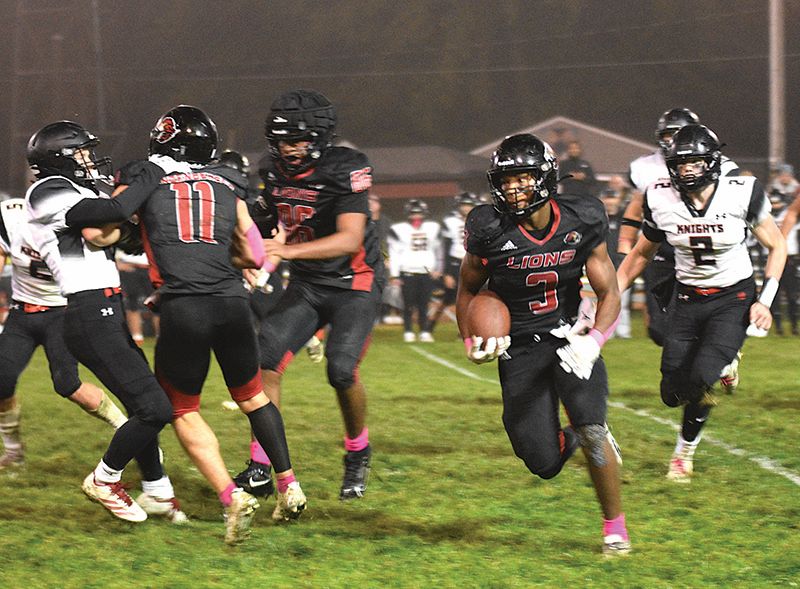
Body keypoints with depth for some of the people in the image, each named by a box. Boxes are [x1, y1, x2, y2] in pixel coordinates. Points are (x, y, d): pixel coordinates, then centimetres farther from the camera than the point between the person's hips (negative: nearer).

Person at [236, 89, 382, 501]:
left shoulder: (345, 170, -19)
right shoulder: (275, 175, 1)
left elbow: (350, 240, -29)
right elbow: (260, 228, 19)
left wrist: (287, 250, -38)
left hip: (354, 285, -5)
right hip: (306, 286, 6)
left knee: (341, 368, -22)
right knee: (266, 357, -12)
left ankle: (358, 452, 7)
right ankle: (261, 467, -7)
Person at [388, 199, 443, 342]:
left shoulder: (433, 228, 10)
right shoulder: (399, 230, -1)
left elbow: (438, 250, 18)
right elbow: (394, 254, -2)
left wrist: (438, 269, 13)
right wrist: (394, 275, -6)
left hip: (427, 272, 2)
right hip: (407, 272, -2)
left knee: (424, 304, 1)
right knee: (409, 304, -2)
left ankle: (425, 332, 6)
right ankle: (408, 332, 5)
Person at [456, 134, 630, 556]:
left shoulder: (580, 223, -10)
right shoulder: (490, 232, -13)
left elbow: (609, 294, -3)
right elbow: (468, 291, 4)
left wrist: (593, 341, -20)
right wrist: (472, 342, -12)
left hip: (568, 338, 0)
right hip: (518, 349, 0)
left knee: (591, 429, -23)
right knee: (545, 465, -4)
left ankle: (615, 524, -2)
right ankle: (571, 439, 34)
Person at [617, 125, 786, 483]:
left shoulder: (742, 194, -15)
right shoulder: (662, 201, -8)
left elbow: (777, 247, -1)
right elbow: (641, 255, 9)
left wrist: (765, 301, -11)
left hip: (734, 299, -3)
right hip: (689, 301, 3)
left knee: (699, 379, -24)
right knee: (672, 394, -3)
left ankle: (685, 453, 4)